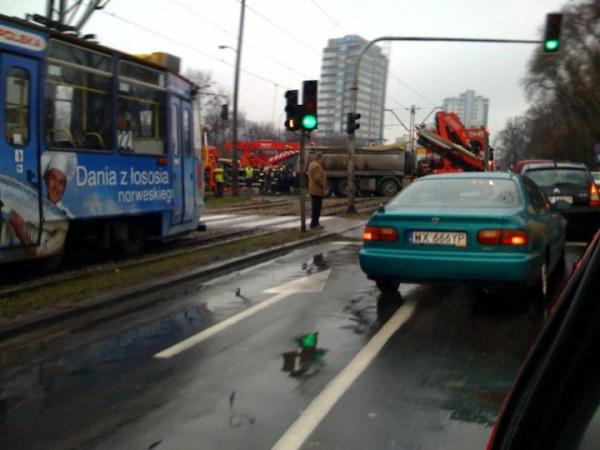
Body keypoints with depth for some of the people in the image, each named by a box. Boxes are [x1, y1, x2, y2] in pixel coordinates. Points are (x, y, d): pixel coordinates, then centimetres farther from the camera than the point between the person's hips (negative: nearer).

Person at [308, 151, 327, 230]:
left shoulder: (311, 164, 13)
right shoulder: (317, 166, -20)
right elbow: (318, 178, -26)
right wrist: (323, 185, -13)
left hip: (313, 189, 11)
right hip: (317, 189, -11)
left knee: (315, 207, 16)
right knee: (316, 207, -6)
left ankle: (314, 223, 23)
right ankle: (314, 224, -3)